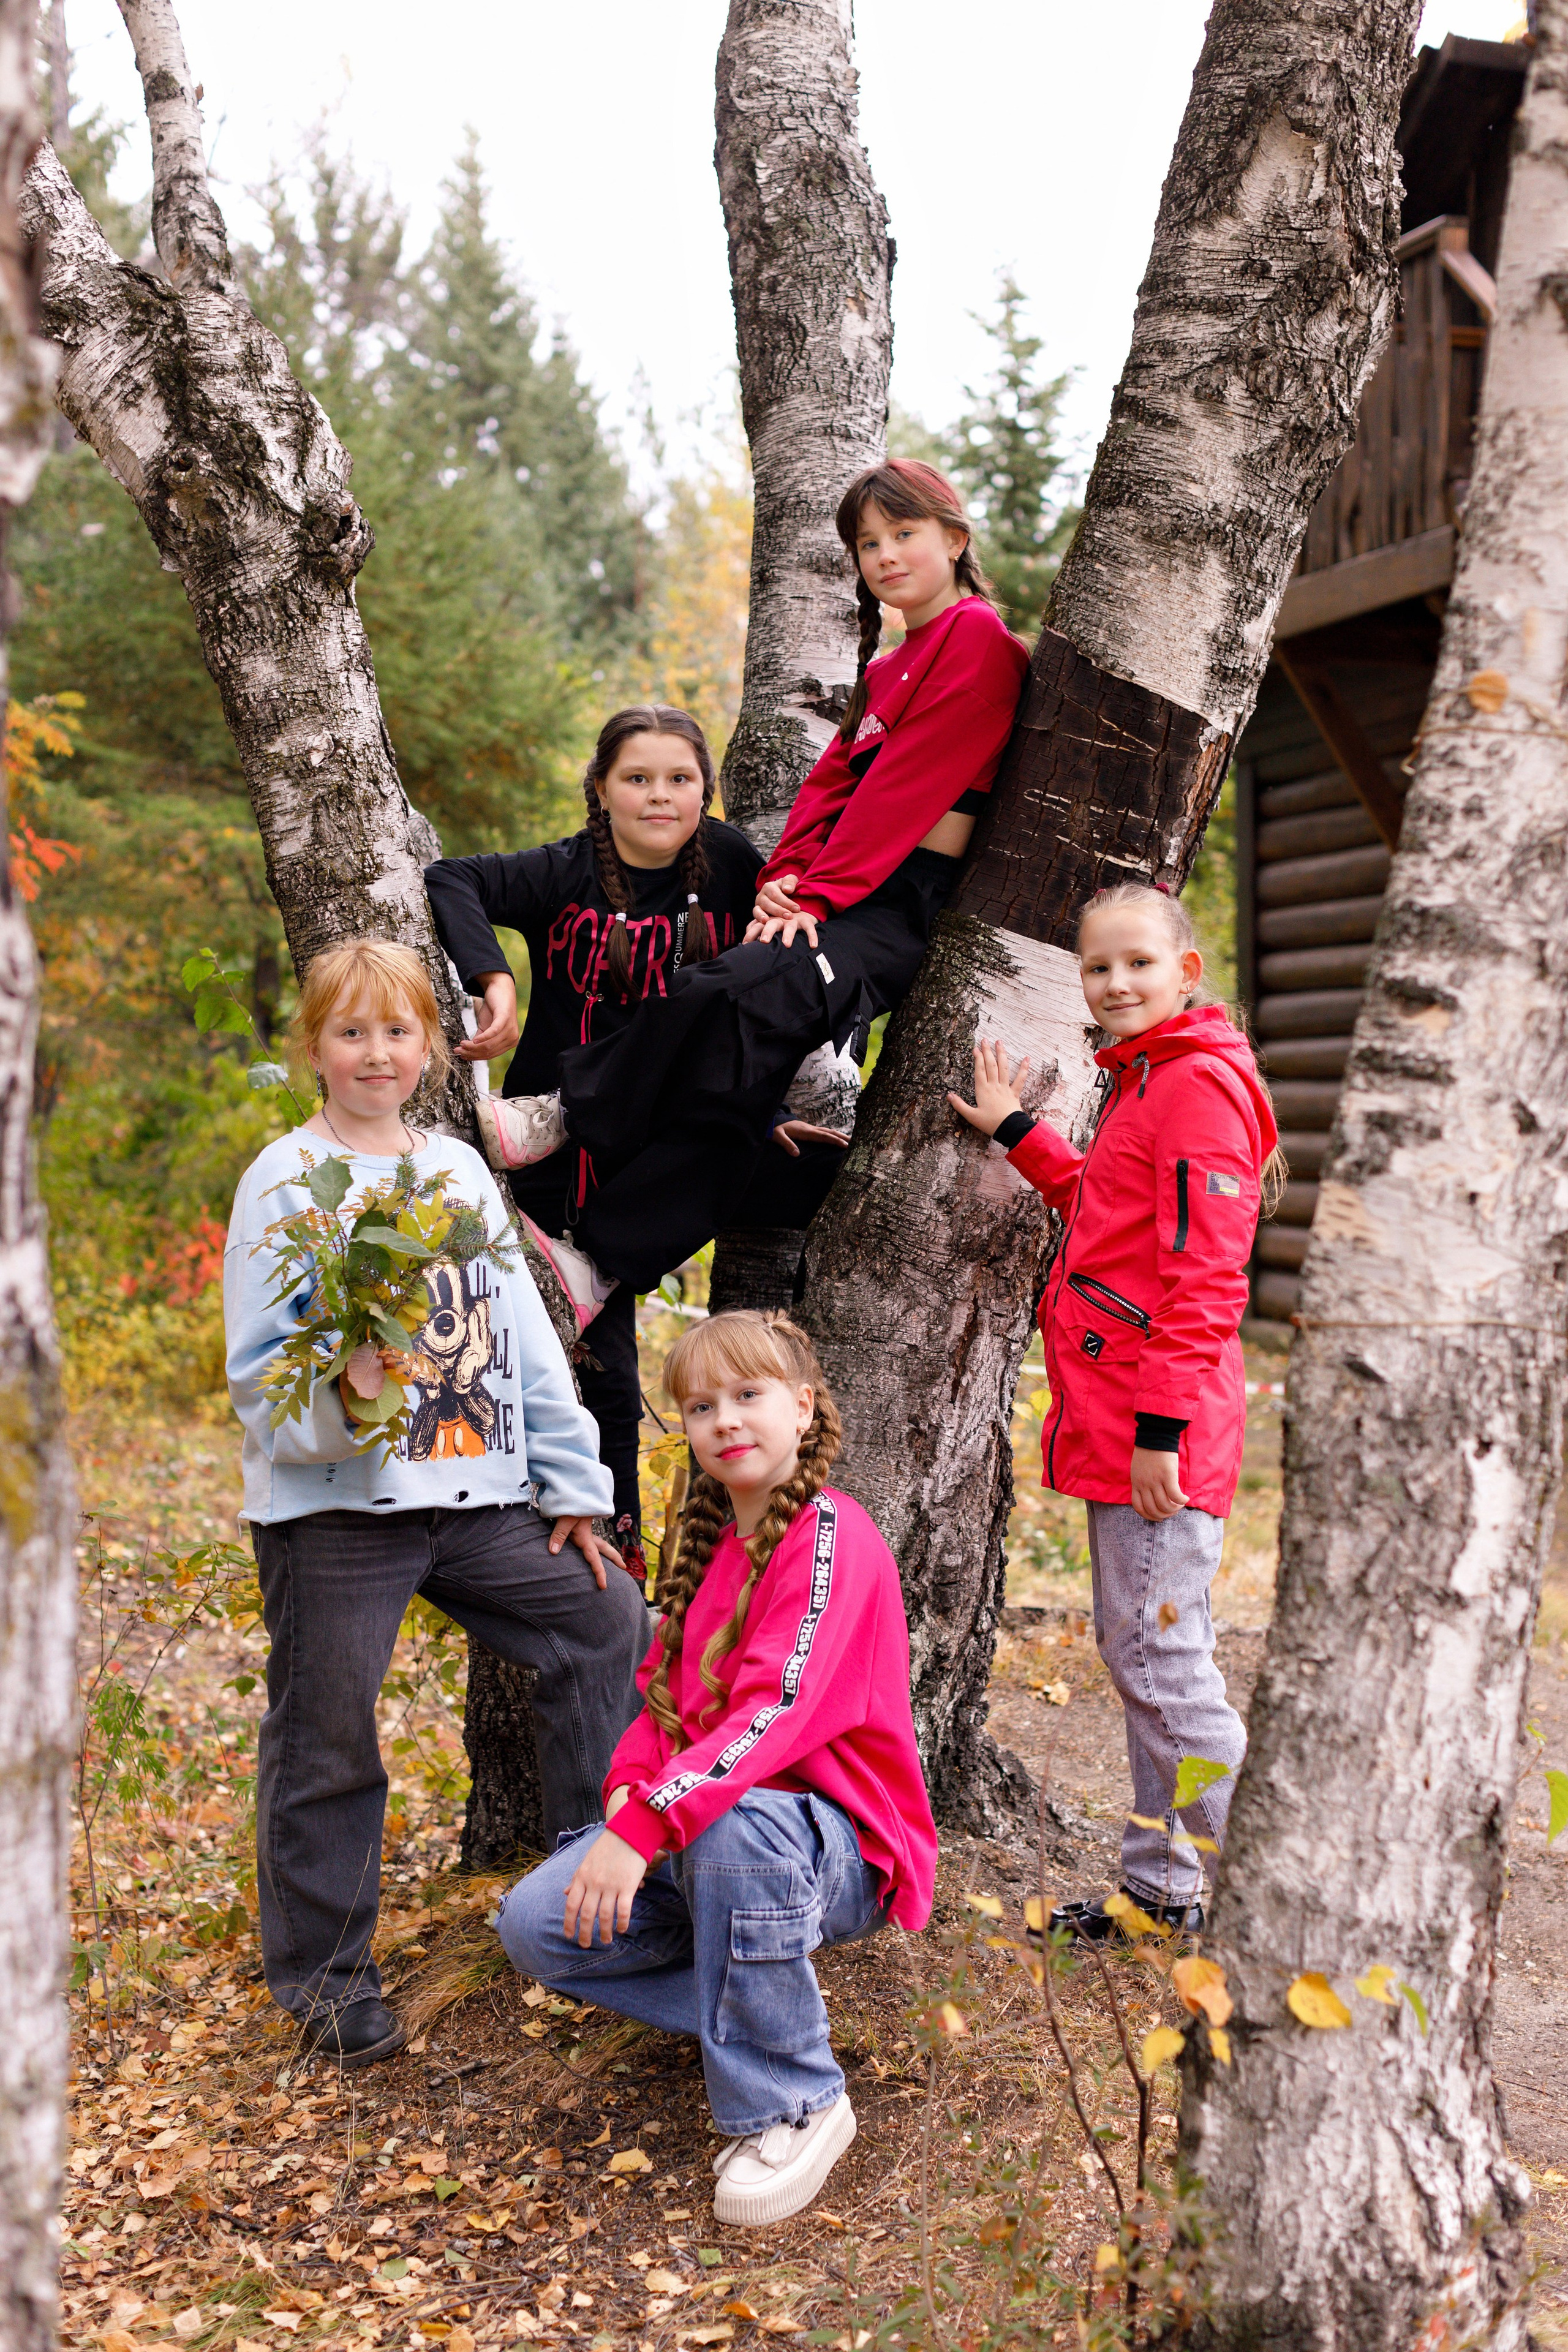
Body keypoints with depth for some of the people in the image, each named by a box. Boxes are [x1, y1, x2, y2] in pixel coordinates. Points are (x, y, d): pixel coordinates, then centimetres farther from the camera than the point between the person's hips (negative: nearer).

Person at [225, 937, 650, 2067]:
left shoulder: (461, 1169, 11)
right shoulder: (285, 1181, -5)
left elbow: (526, 1340, 12)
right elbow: (256, 1370, -8)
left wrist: (572, 1488, 10)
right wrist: (341, 1400, -29)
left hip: (478, 1495, 5)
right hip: (332, 1509, -5)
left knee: (608, 1618, 7)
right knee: (325, 1741, 4)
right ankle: (323, 1971, 24)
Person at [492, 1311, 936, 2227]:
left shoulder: (831, 1539, -16)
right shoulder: (713, 1542, 12)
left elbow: (774, 1714, -28)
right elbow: (669, 1692, 13)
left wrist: (646, 1824, -36)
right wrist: (630, 1787, -8)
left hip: (836, 1846, -8)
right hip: (702, 1829, 8)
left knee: (732, 1826, -41)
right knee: (534, 1925, -8)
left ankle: (792, 2101, -21)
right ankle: (768, 2001, 5)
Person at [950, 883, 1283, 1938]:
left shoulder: (1199, 1082, -13)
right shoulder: (1145, 1081, 18)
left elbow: (1203, 1272, -19)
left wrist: (1161, 1425, -22)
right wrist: (1017, 1132, 29)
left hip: (1158, 1428, -10)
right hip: (1116, 1421, 10)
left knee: (1160, 1659, -5)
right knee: (1142, 1656, 15)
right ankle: (1165, 1889, 26)